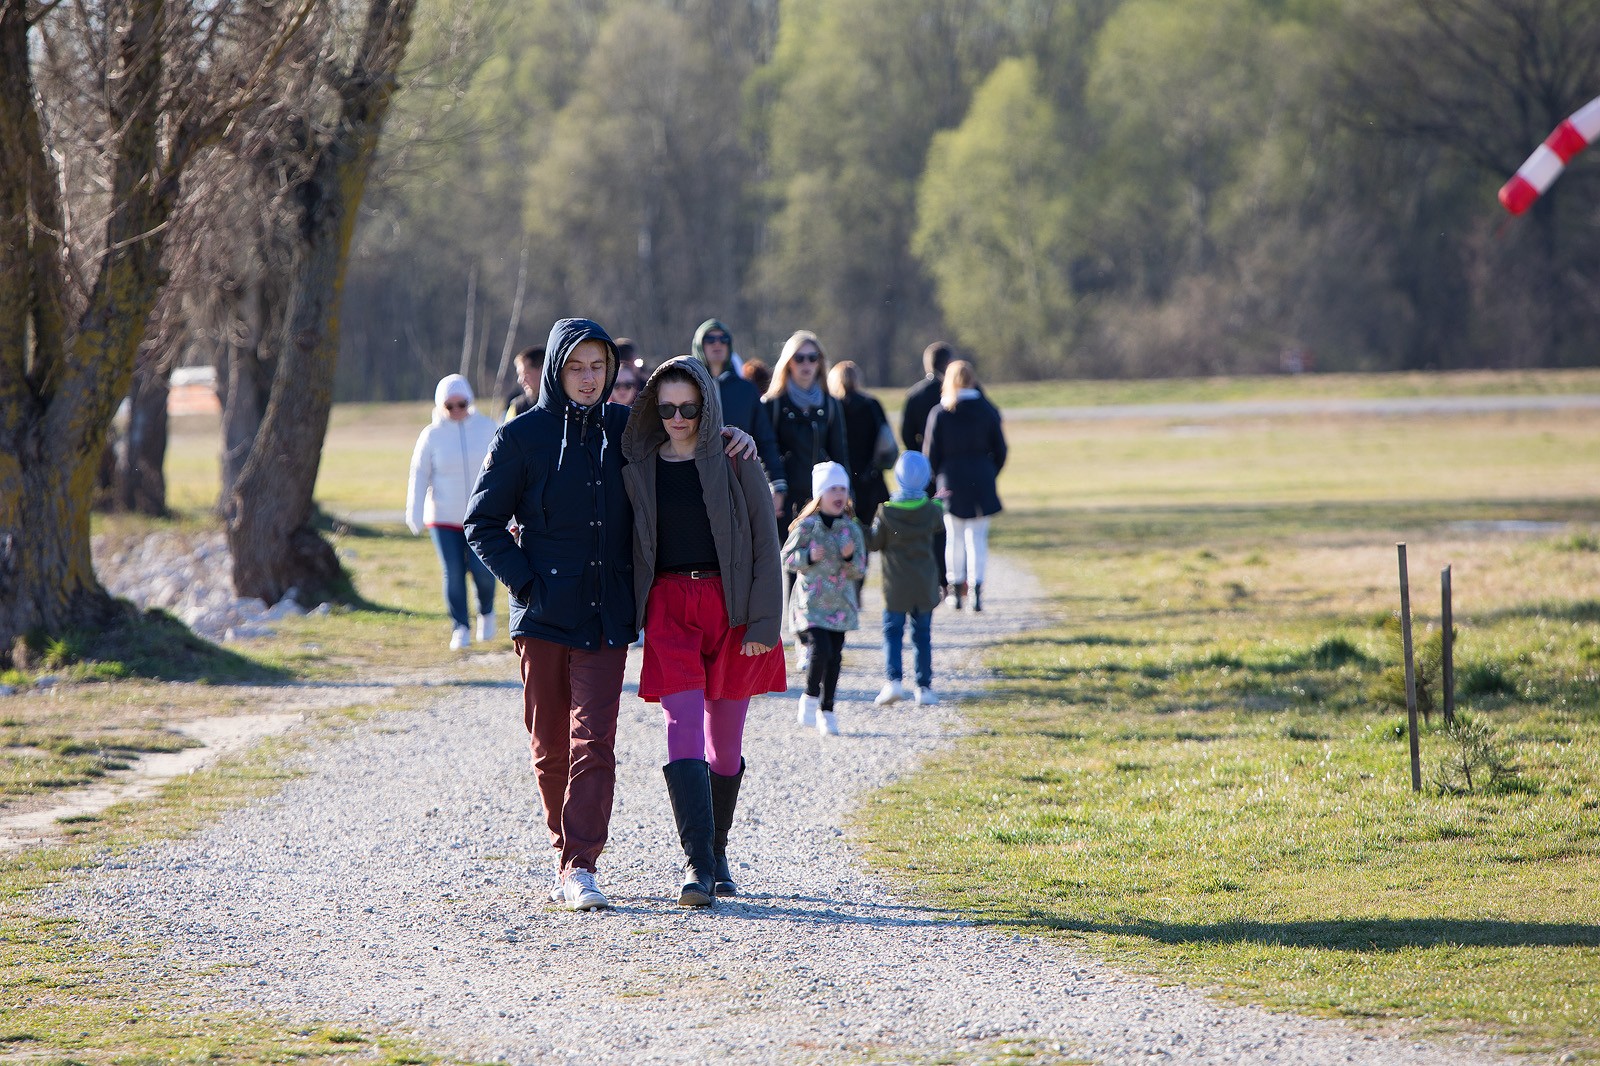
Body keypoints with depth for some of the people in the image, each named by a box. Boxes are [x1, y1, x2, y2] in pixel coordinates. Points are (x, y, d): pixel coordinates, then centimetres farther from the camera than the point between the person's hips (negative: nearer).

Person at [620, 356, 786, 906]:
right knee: (683, 732, -13)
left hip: (731, 607, 0)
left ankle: (717, 853, 24)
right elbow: (627, 543, 13)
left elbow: (764, 539, -1)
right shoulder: (638, 466, 6)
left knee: (725, 740, 7)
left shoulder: (734, 460, -1)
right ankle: (698, 865, -19)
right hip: (669, 607, 1)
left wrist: (763, 620, -7)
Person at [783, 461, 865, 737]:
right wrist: (808, 557, -18)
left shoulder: (852, 530, 4)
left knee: (835, 657, 4)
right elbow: (786, 559, 0)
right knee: (821, 650, -19)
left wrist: (850, 557, -15)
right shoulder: (806, 527, -5)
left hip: (841, 605, 4)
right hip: (811, 603, -4)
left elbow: (858, 571, 6)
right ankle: (810, 698, 4)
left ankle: (827, 710, 16)